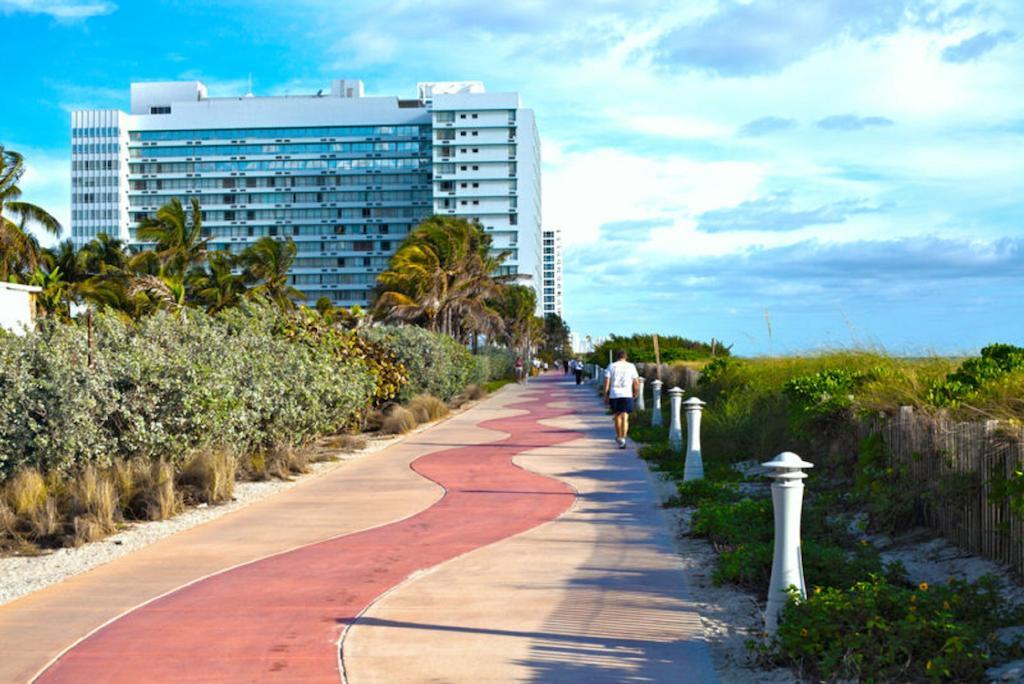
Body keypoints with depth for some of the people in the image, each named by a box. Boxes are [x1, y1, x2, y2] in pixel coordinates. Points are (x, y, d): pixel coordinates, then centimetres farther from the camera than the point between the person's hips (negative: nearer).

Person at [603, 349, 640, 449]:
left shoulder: (611, 366, 5)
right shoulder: (631, 366, 4)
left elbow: (607, 382, -1)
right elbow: (636, 382, 4)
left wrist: (606, 396, 3)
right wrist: (636, 392, 20)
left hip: (614, 395, 2)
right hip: (627, 395, -2)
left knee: (617, 416, 19)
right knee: (625, 418, -5)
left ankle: (619, 437, 31)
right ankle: (622, 440, -20)